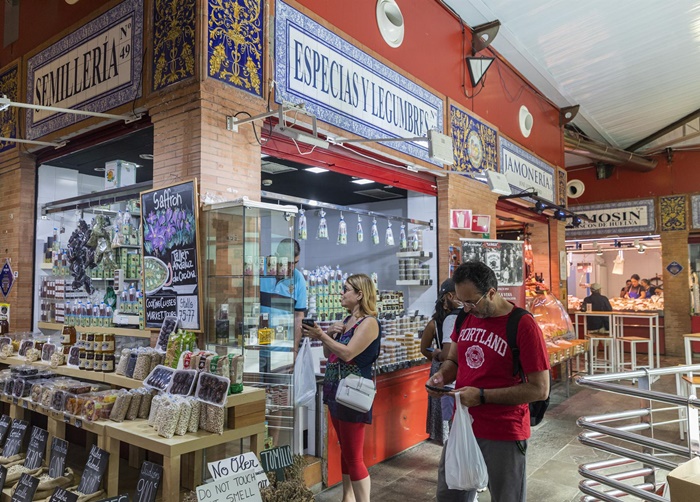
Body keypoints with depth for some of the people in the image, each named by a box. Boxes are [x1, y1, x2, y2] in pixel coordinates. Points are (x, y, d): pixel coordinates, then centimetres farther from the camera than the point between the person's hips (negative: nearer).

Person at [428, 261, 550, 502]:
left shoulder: (523, 326, -17)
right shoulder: (464, 318, 2)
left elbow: (540, 389, -17)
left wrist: (482, 396, -21)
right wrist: (441, 376, -7)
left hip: (504, 435, -6)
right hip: (462, 427, 6)